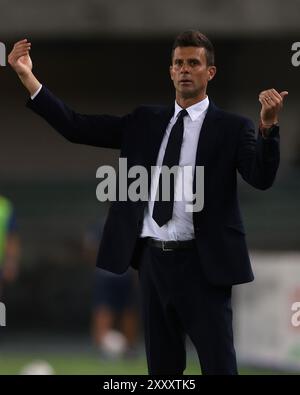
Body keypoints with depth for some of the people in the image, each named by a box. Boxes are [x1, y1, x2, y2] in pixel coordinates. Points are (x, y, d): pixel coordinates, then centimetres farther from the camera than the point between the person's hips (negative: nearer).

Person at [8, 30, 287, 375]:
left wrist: (268, 126, -33)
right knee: (162, 366, 13)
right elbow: (77, 128, 7)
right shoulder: (145, 121, 11)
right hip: (152, 258, 5)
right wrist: (26, 76, 0)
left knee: (219, 365, -4)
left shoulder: (231, 127, -1)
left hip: (201, 264, -4)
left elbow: (262, 178, -15)